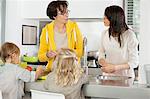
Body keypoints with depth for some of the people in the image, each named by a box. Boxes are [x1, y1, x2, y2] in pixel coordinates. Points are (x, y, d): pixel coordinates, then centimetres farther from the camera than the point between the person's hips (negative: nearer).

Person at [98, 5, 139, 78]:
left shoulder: (129, 35, -9)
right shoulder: (105, 34, 5)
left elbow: (134, 62, -8)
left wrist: (115, 67, -18)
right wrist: (105, 64, -9)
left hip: (125, 76, -3)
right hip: (107, 75, 3)